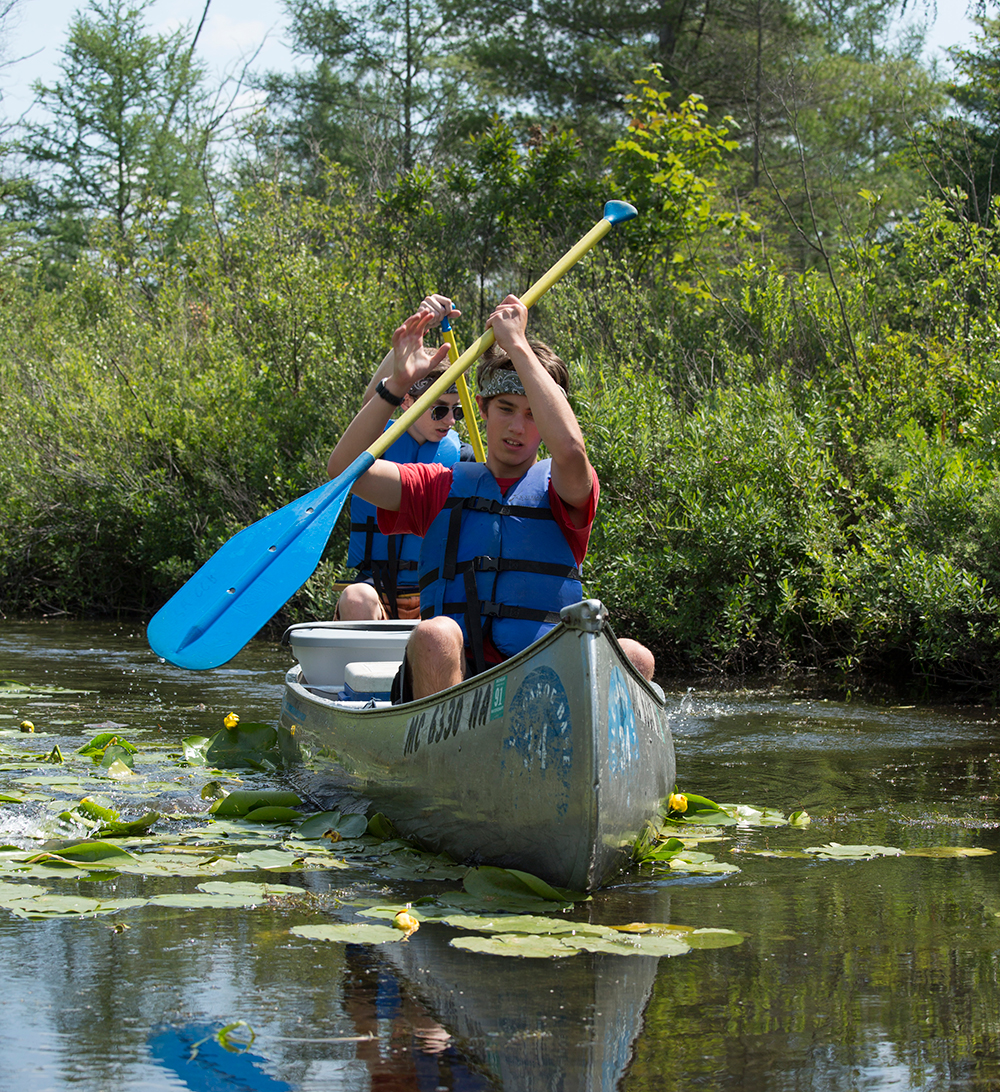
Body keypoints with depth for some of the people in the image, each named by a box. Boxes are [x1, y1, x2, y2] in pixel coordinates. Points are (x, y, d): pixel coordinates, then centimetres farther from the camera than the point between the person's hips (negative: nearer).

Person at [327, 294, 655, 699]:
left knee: (634, 657, -28)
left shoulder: (559, 491, 11)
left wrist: (518, 346, -8)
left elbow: (570, 449, -14)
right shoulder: (443, 486, 19)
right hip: (449, 682, 0)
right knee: (436, 635, -34)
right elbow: (345, 466, 6)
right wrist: (397, 383, -4)